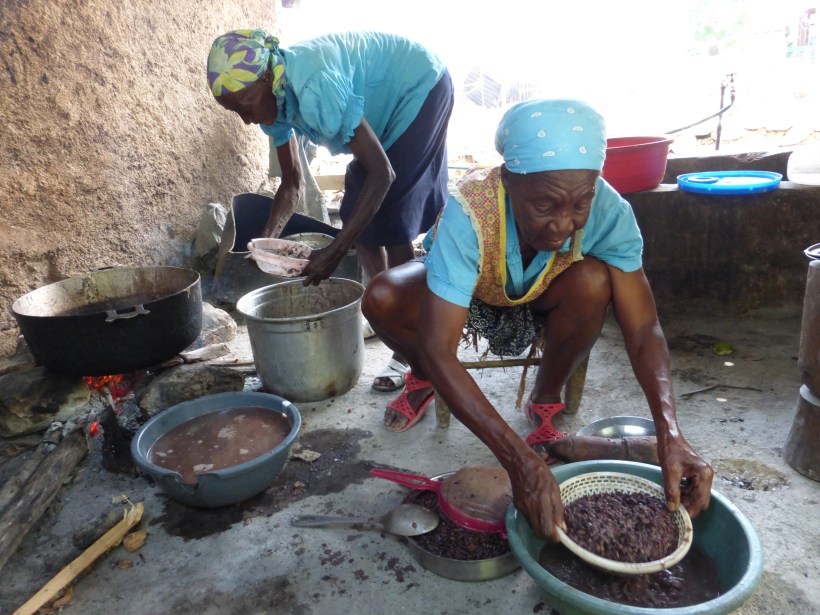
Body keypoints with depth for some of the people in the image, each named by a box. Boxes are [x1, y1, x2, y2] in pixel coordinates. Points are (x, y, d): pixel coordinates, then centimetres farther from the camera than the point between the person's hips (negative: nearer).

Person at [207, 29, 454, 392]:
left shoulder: (316, 88, -36)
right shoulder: (273, 98, -10)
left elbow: (382, 172, -37)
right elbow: (292, 183, -2)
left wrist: (335, 251, -39)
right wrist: (268, 238, -17)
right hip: (385, 107, 8)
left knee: (390, 219, -17)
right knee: (357, 213, 2)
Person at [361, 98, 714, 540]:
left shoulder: (607, 209, -31)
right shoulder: (469, 212, -40)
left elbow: (643, 328, -28)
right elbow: (438, 349, -44)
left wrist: (669, 432, -44)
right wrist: (519, 460, -52)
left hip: (539, 299, 2)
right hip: (467, 293, -1)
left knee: (593, 282, -33)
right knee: (382, 298, -32)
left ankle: (545, 402, -4)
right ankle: (422, 380, 4)